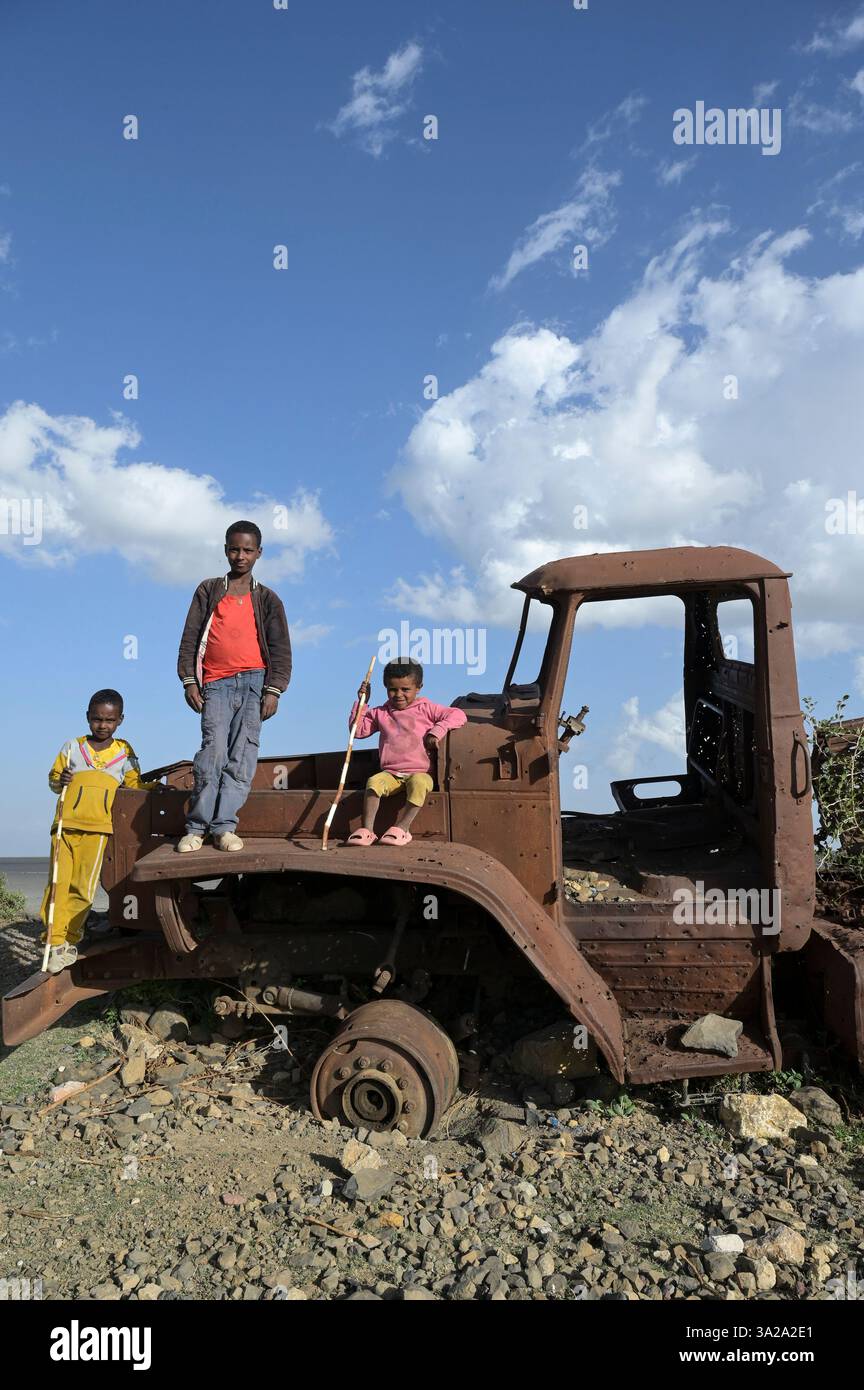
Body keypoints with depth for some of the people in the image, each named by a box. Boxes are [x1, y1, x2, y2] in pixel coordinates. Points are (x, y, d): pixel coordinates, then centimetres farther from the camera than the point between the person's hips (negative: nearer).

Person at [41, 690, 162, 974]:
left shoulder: (125, 752, 14)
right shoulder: (73, 747, 14)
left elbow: (133, 785, 18)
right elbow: (52, 779, 17)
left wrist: (152, 787, 1)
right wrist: (60, 780, -4)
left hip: (97, 827, -1)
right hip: (66, 823, 1)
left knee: (83, 888, -6)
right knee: (58, 884, -2)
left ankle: (69, 941, 8)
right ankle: (56, 942, 4)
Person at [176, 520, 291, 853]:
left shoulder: (267, 599, 16)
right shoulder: (208, 591, 16)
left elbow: (280, 649, 10)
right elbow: (190, 638, 11)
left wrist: (273, 690, -2)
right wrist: (189, 681, 0)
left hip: (254, 681, 1)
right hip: (216, 683, -1)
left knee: (243, 755, -8)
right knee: (214, 748, -16)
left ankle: (224, 825, -6)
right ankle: (196, 827, -12)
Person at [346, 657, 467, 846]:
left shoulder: (425, 709, 6)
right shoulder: (380, 713, 16)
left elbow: (458, 715, -1)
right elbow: (358, 730, 21)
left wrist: (436, 731, -14)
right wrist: (361, 702, 13)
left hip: (419, 772, -3)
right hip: (390, 773, 3)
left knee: (419, 782, -37)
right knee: (374, 782, -29)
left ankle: (401, 827, -35)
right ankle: (367, 830, -31)